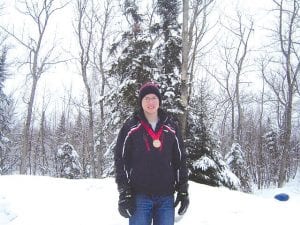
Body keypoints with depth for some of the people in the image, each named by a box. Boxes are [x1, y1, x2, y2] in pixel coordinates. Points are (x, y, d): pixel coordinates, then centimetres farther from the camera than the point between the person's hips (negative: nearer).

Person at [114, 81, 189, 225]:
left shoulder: (171, 127, 8)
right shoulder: (130, 127, 1)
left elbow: (180, 159, 11)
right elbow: (120, 160, -1)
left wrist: (183, 191, 7)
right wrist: (124, 193, -7)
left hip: (166, 197, 3)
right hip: (140, 196, -2)